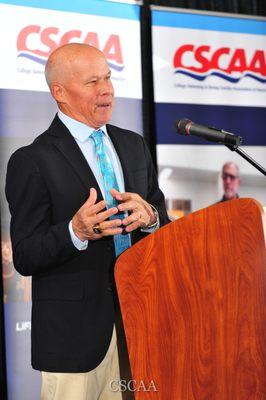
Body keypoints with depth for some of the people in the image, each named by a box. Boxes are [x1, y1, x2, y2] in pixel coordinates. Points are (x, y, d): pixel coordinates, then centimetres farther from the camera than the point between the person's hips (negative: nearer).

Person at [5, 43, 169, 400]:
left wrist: (149, 216, -12)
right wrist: (75, 232, -29)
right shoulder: (32, 161, -9)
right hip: (75, 330, -5)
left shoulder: (134, 145, 10)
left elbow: (165, 228, 12)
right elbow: (25, 258, -10)